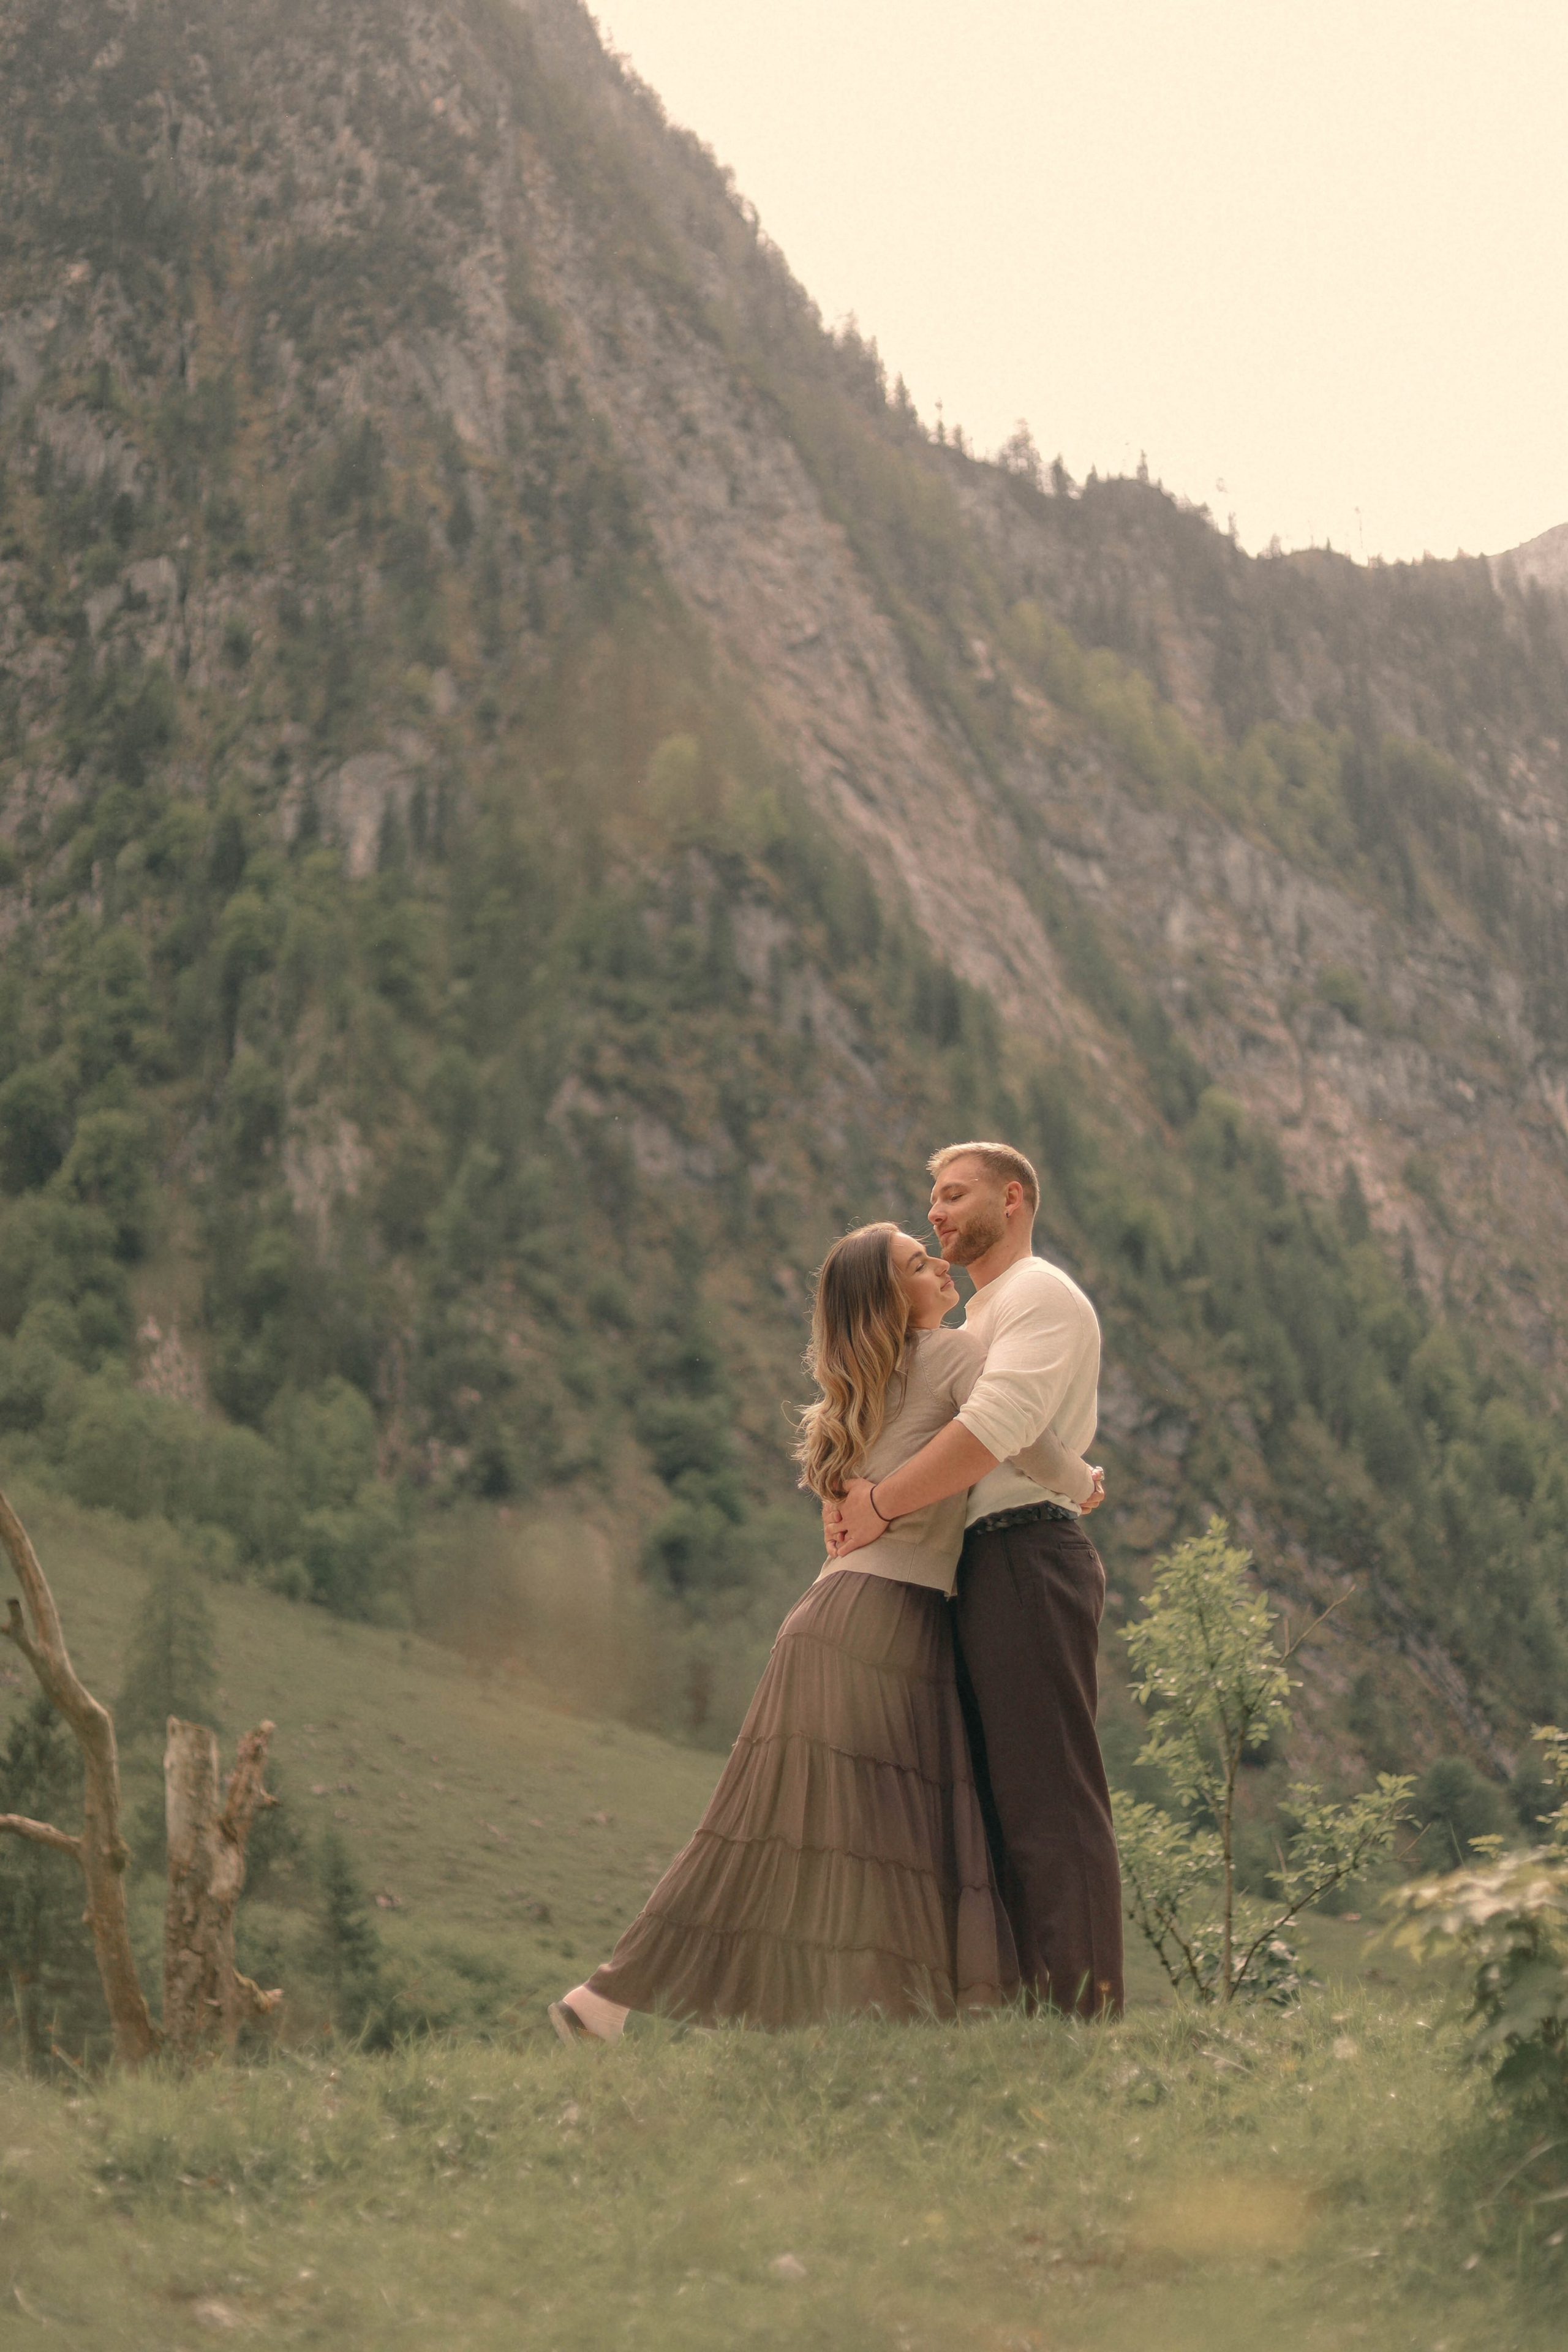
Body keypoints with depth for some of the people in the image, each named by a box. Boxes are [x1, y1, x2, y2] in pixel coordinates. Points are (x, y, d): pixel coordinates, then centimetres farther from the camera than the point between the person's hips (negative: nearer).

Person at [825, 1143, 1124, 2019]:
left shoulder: (1041, 1296, -4)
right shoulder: (983, 1317, 29)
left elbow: (994, 1431, -19)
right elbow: (926, 1430, 22)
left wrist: (882, 1505, -16)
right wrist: (857, 1485, 3)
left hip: (1028, 1559, -10)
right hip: (989, 1567, 10)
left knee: (1049, 1794, -13)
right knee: (1003, 1794, 9)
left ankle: (1081, 2006, -14)